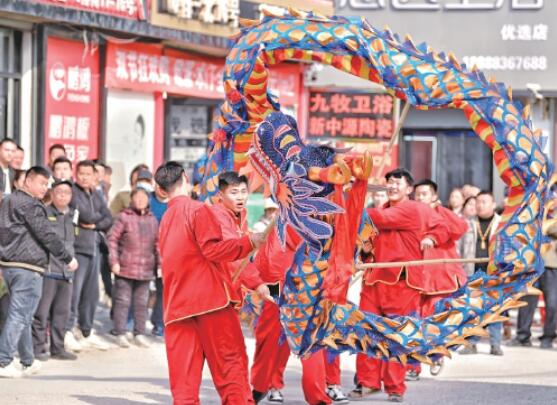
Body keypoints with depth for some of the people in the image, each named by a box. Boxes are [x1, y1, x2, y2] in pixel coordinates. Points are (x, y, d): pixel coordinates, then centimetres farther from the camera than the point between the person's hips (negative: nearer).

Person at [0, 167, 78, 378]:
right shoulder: (30, 205, -12)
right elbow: (46, 234, -14)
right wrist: (68, 258, -6)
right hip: (28, 267, -10)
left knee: (22, 315, 16)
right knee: (19, 315, -8)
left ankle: (28, 361, 24)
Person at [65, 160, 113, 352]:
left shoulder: (96, 196, 17)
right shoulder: (73, 192, -7)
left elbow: (108, 220, 11)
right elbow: (85, 215, -17)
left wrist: (94, 224, -8)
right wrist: (98, 216, 2)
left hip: (94, 248, 8)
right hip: (78, 249, -8)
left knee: (91, 293, 12)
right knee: (74, 292, -13)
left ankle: (87, 332, 21)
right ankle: (68, 331, -9)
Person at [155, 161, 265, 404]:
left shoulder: (165, 220, 17)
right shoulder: (198, 210, -5)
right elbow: (213, 249, -14)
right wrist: (249, 242, -5)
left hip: (177, 303, 6)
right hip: (210, 297, -6)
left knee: (183, 371, 1)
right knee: (230, 362, -1)